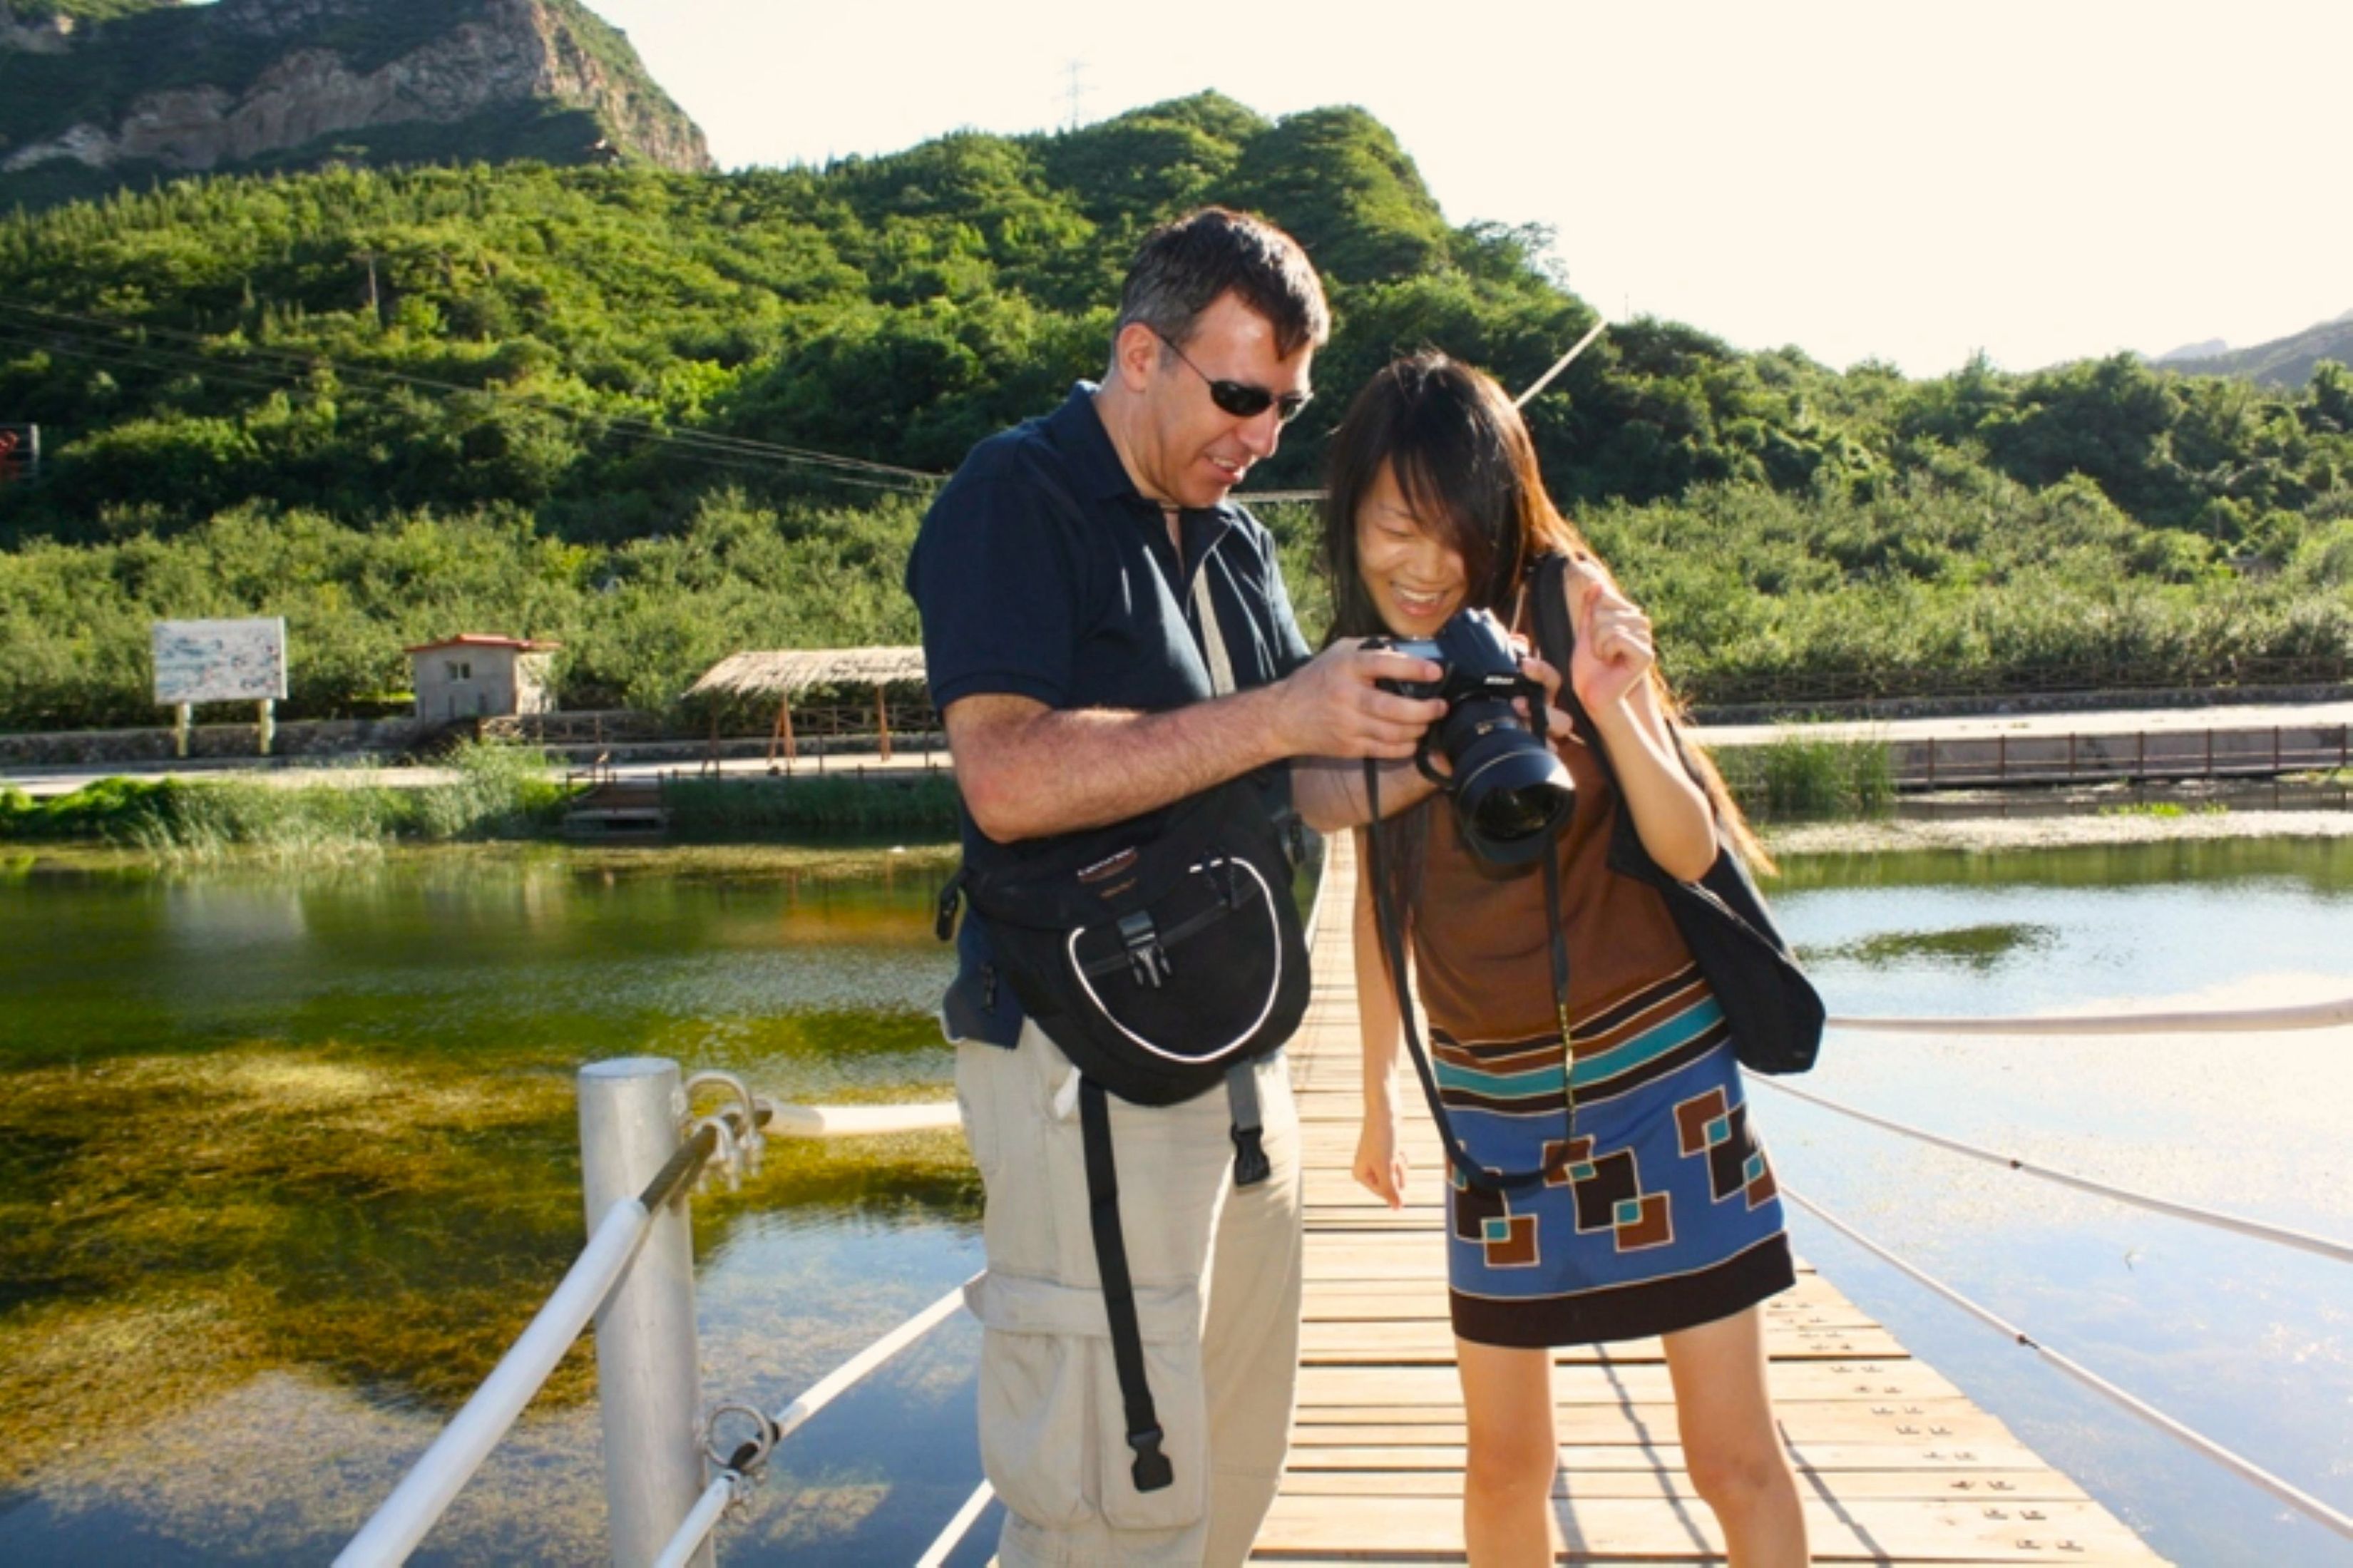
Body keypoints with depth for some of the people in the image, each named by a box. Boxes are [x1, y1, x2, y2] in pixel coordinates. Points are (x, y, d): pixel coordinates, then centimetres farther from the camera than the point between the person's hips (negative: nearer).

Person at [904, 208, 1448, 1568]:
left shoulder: (1234, 541, 16)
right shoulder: (1018, 497, -9)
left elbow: (1296, 783, 15)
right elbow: (1006, 780, -22)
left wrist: (1417, 748, -5)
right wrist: (1277, 716, -23)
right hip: (1082, 1058, -8)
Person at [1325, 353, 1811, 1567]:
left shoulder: (1564, 616, -12)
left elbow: (1689, 848, -15)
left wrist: (1607, 702, -33)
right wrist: (1380, 1088, 14)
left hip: (1654, 1078, -3)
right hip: (1491, 1101, 4)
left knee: (1732, 1456, 4)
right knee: (1505, 1460, 13)